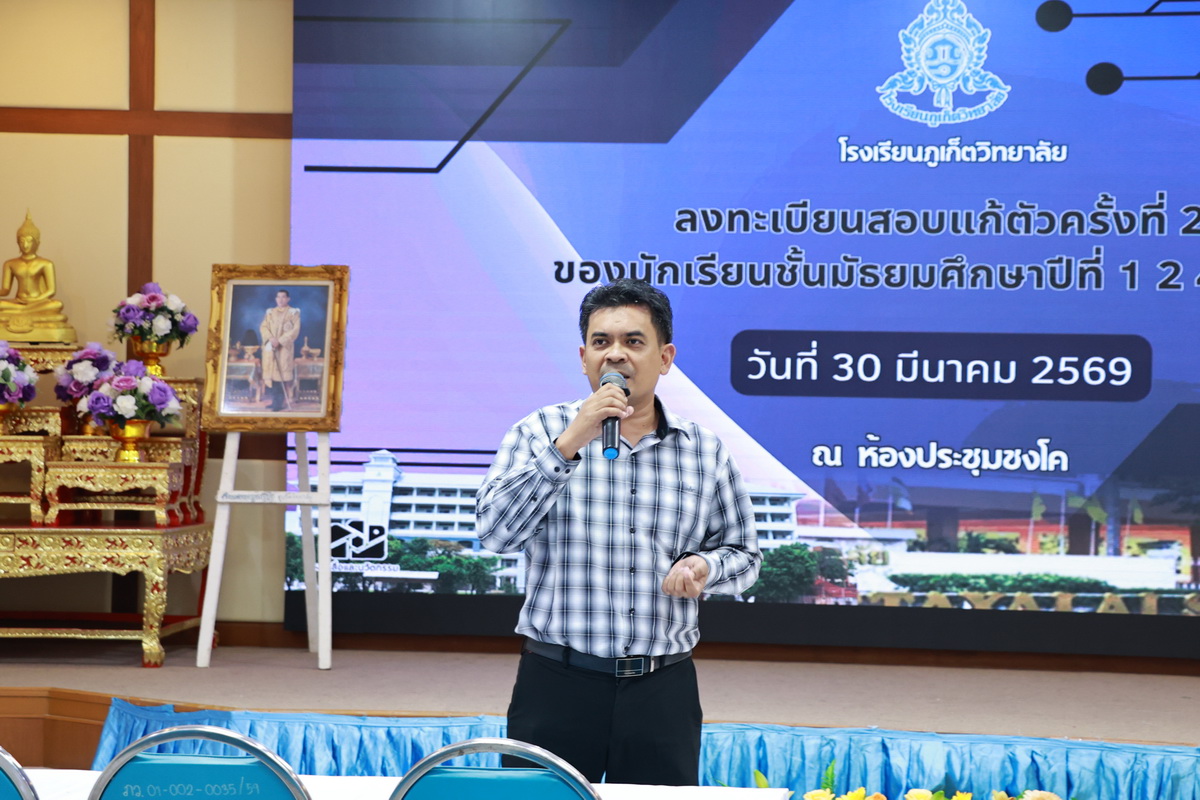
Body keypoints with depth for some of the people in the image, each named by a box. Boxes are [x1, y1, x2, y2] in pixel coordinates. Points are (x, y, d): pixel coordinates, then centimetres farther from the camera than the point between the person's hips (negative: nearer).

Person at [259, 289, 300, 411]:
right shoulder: (270, 313, 14)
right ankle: (274, 400, 5)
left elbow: (295, 330, -6)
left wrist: (280, 340, -15)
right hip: (270, 347, 4)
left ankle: (284, 401, -11)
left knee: (283, 373, -11)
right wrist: (271, 338, -14)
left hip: (285, 347, -4)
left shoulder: (293, 313, 2)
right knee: (271, 373, 0)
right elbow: (263, 327, 6)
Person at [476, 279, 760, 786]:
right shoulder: (541, 433, 1)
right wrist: (569, 444, -19)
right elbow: (495, 533, -12)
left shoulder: (706, 453, 8)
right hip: (557, 685, -2)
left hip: (663, 689, 2)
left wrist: (705, 567, -8)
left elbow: (742, 553, 16)